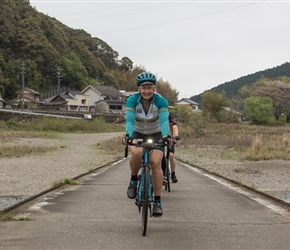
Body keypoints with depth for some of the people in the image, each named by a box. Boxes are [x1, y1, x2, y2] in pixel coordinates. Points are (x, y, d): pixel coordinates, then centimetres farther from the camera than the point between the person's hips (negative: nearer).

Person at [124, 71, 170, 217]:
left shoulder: (161, 101, -20)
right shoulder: (132, 100, -20)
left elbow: (164, 120, -32)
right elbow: (130, 120, -31)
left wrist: (166, 136, -50)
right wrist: (128, 135, -48)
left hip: (156, 135, 0)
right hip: (138, 134, 0)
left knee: (155, 162, -21)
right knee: (136, 153, -34)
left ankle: (157, 202, -14)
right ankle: (133, 180, -4)